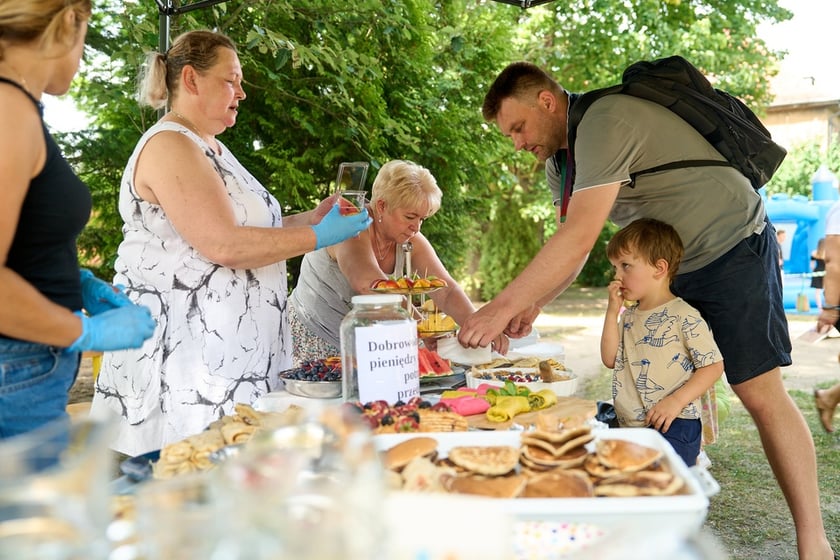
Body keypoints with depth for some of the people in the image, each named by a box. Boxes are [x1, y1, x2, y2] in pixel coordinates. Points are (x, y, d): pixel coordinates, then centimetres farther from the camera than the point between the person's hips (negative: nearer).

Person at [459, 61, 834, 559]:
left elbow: (579, 238, -34)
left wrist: (503, 306, -35)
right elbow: (574, 244, 6)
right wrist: (532, 304, -11)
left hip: (732, 247, -9)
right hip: (673, 263, 9)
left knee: (761, 394, -9)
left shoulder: (605, 122, -26)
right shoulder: (560, 159, 5)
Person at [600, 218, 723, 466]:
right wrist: (612, 311, 0)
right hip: (628, 426, 7)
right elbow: (610, 359, 6)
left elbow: (714, 366, -9)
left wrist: (676, 401, -19)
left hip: (673, 427, -7)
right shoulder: (629, 315, 13)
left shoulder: (684, 316, -9)